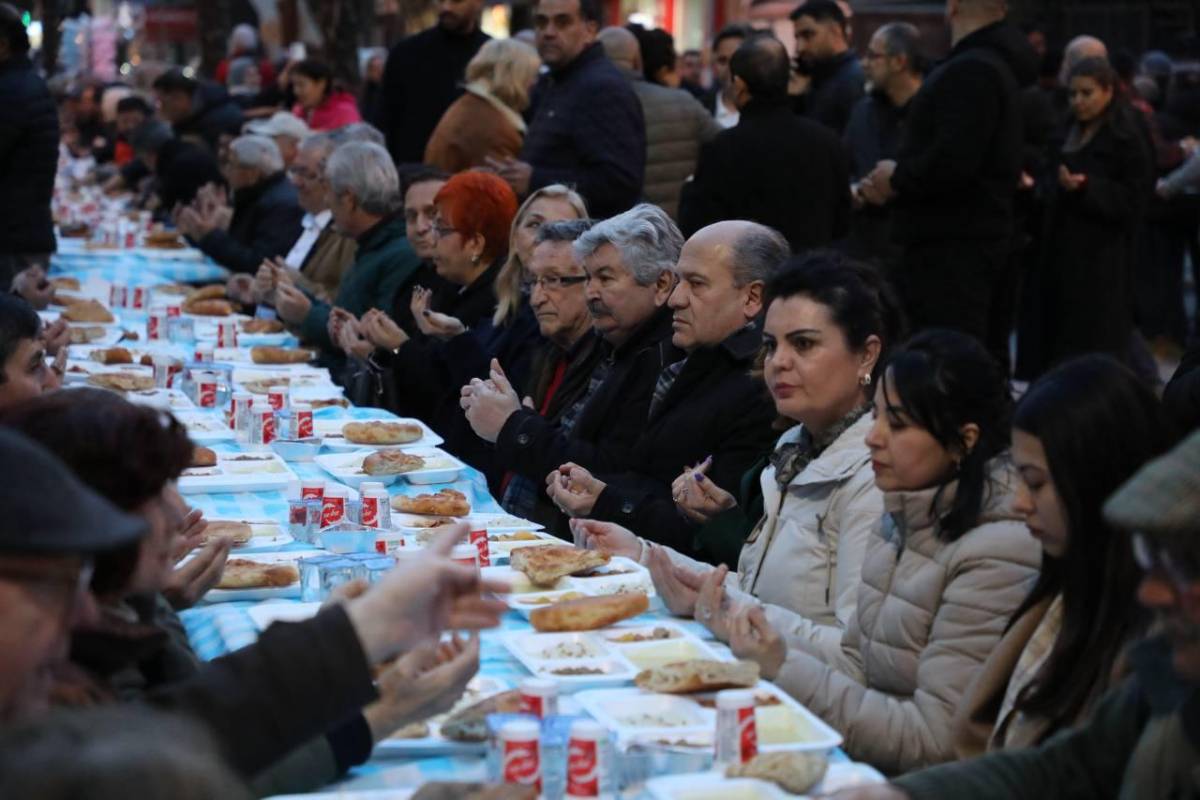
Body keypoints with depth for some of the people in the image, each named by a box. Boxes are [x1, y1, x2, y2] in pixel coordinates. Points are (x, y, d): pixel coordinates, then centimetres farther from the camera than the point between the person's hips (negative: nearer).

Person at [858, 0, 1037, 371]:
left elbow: (952, 162, -27)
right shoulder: (998, 66, 17)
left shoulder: (969, 72, -16)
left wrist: (897, 177, -9)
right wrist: (901, 178, 7)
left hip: (950, 249, -11)